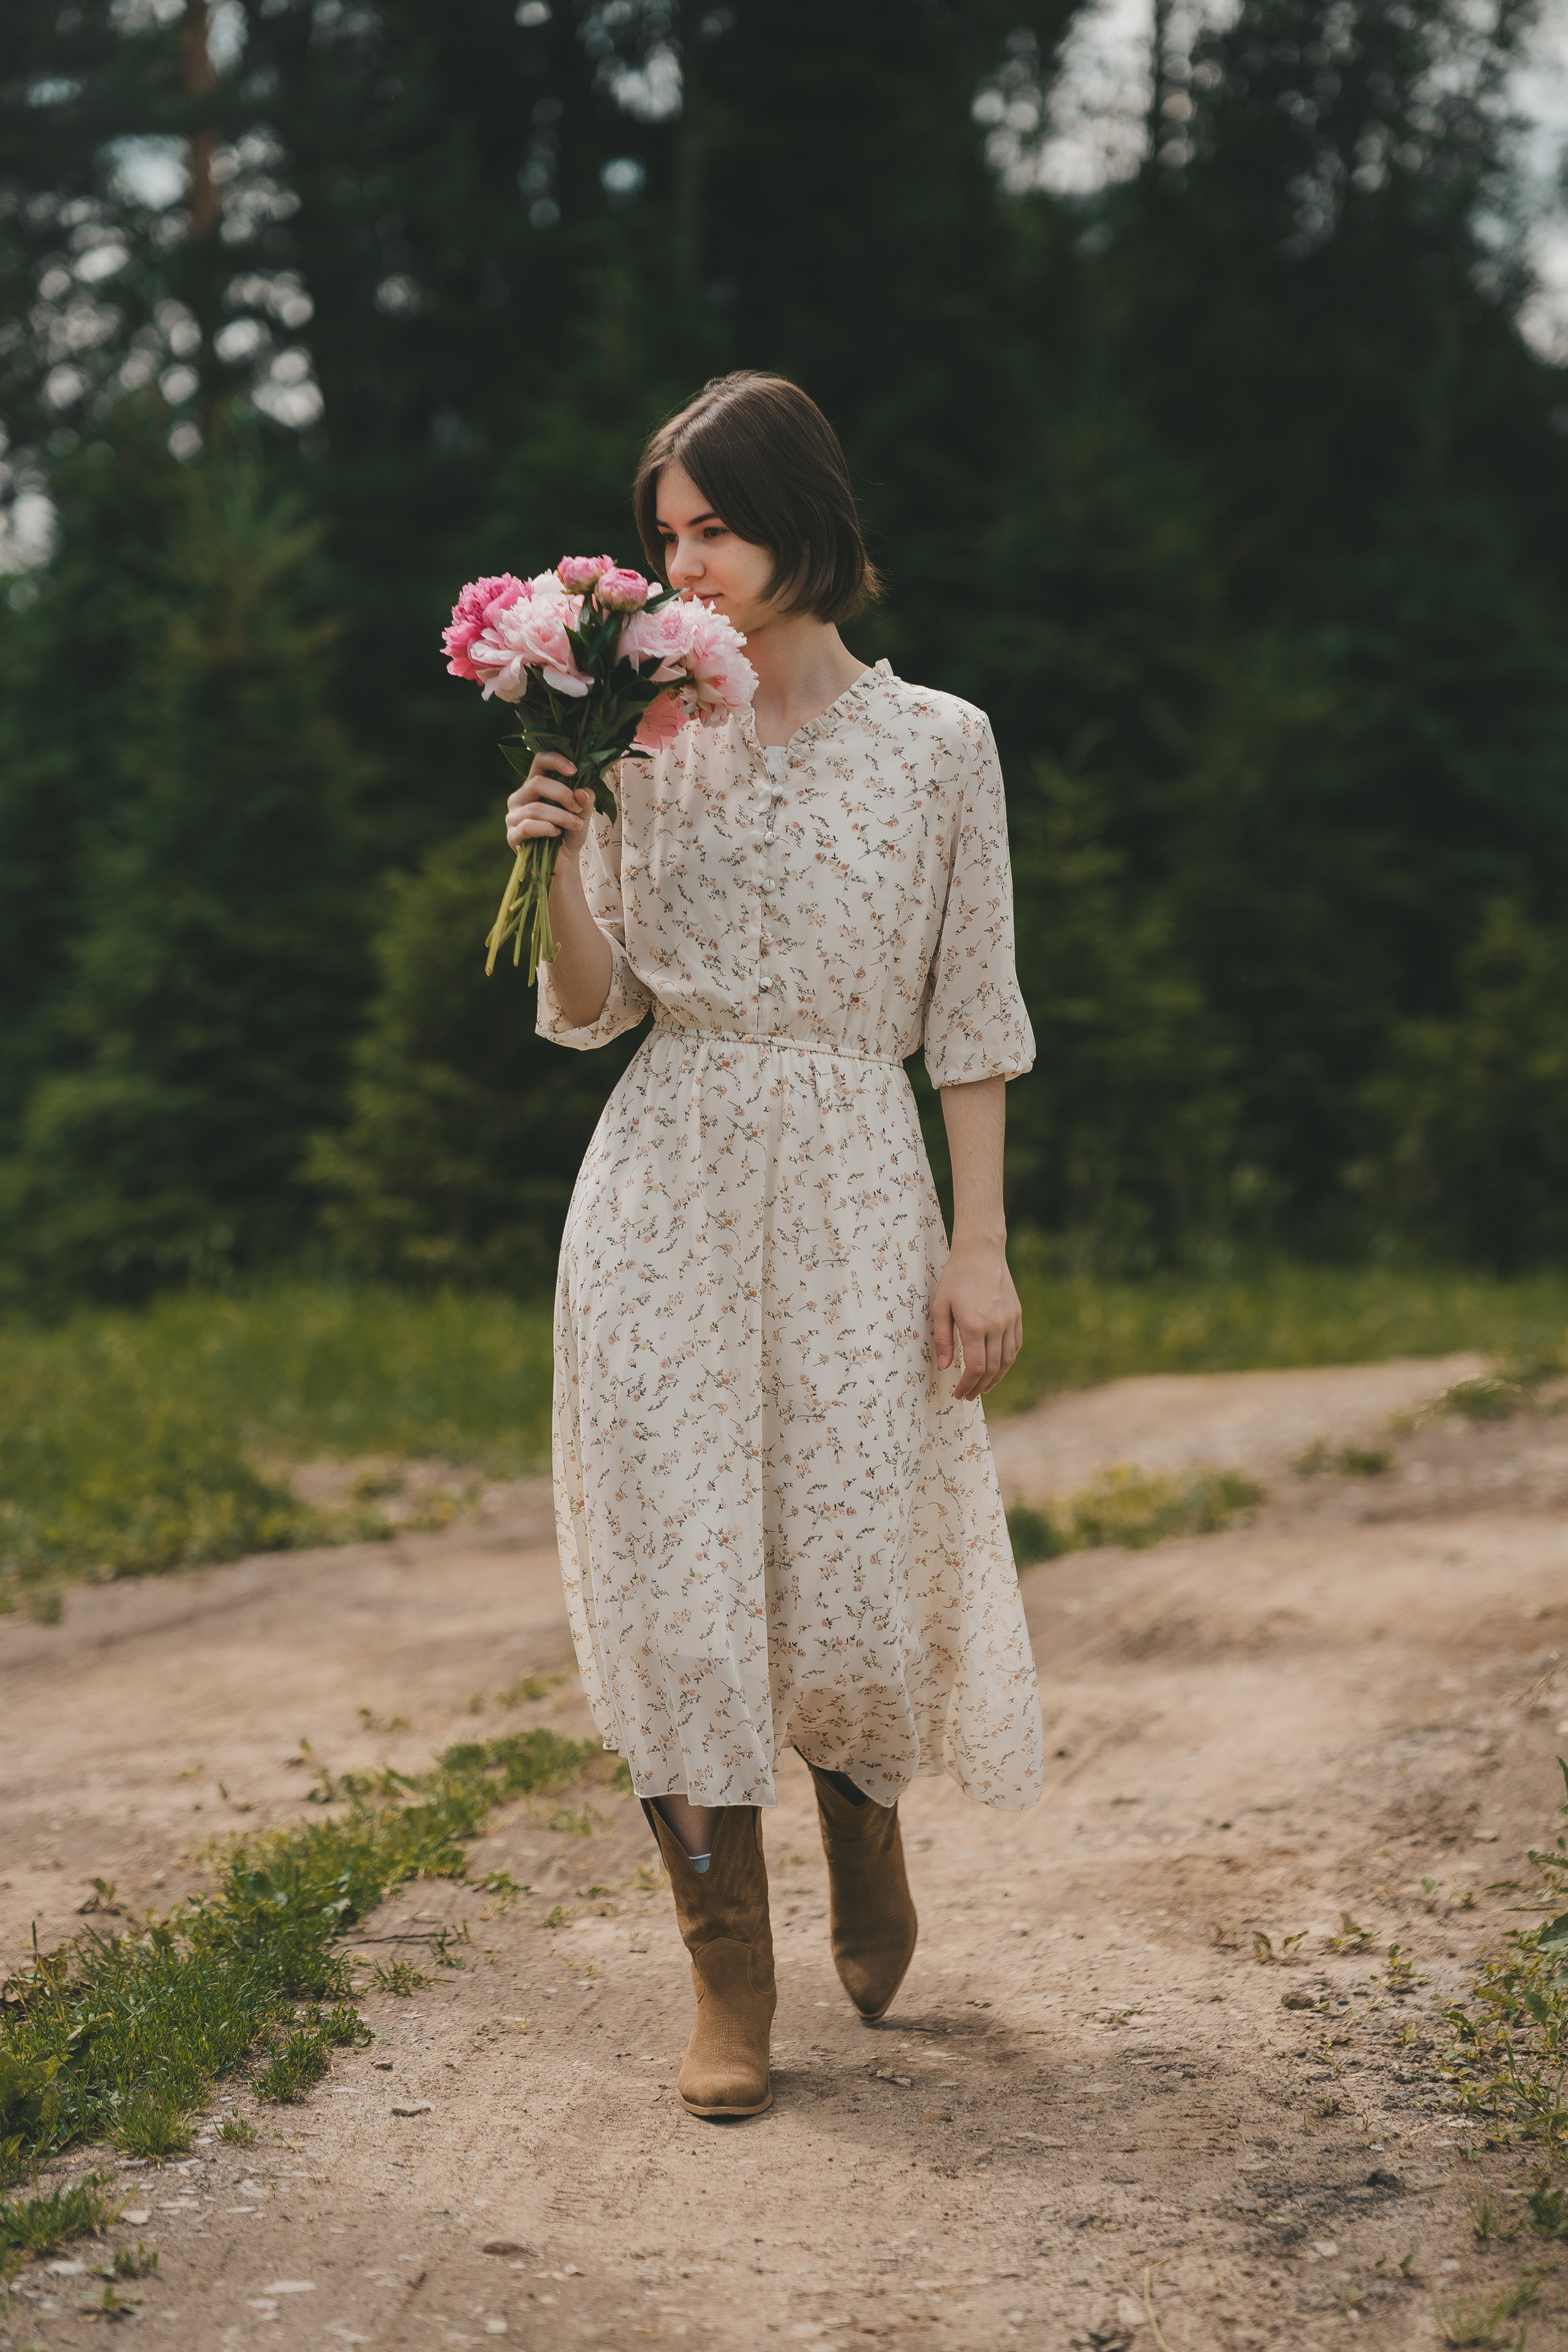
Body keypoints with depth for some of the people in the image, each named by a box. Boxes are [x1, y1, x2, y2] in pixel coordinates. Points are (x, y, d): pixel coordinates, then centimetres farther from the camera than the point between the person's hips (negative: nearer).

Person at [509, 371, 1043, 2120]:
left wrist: (981, 1244, -2)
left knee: (859, 1565, -1)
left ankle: (866, 1835, 34)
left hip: (856, 1189, -1)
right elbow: (589, 1014, 6)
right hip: (669, 1185, 1)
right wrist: (557, 860, -10)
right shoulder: (645, 740, 7)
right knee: (677, 1565, -4)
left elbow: (971, 1016, 4)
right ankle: (728, 1976, 8)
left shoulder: (937, 743, 3)